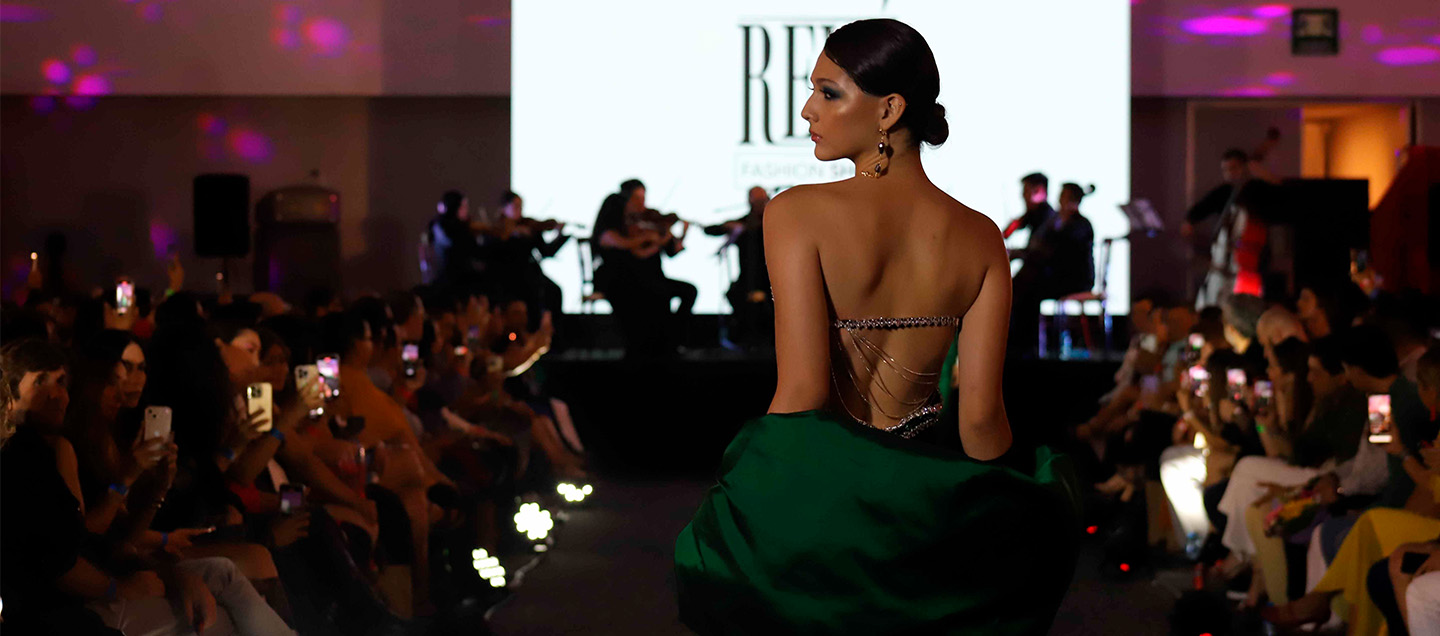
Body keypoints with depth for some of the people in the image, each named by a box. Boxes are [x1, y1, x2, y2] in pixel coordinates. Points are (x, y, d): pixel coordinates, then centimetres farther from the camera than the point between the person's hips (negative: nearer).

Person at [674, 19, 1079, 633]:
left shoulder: (797, 213, -12)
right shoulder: (980, 238, -3)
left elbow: (802, 392, -17)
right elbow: (980, 414, -5)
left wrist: (744, 508, -5)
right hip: (918, 505, 3)